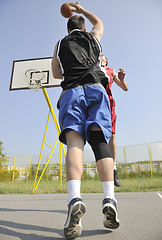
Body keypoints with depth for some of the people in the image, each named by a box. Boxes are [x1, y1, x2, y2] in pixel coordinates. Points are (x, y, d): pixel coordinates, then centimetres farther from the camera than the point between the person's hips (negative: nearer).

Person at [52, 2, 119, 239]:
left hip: (71, 91, -1)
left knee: (75, 141, -17)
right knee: (100, 142, -10)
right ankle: (109, 198, -24)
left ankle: (75, 198, -37)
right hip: (96, 89, 1)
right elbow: (99, 22, 55)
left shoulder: (60, 44, 27)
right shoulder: (93, 37, 31)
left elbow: (57, 74, 31)